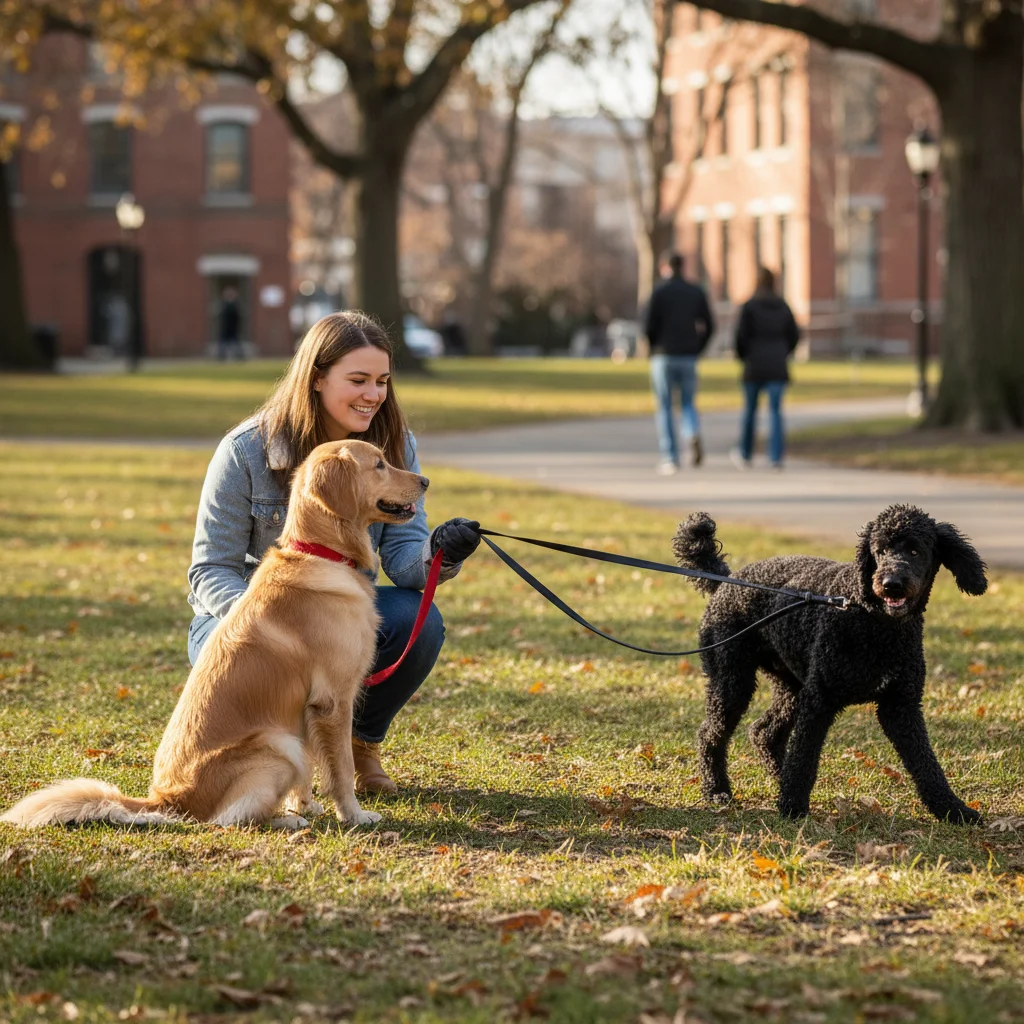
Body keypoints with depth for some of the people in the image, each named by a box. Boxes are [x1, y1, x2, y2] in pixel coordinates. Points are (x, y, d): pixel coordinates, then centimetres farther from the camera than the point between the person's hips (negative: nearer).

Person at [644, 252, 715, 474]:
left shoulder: (659, 292, -5)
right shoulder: (697, 292, 6)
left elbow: (650, 326, -10)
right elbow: (709, 326, 3)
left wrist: (653, 348, 8)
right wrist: (697, 349, 13)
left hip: (664, 356, -3)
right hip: (689, 357, 3)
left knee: (664, 408, 5)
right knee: (688, 403, 13)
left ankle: (670, 458, 1)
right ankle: (693, 435, -19)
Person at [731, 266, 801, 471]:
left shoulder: (749, 306, -7)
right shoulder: (783, 306, 5)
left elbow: (741, 335, -10)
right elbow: (794, 334, 7)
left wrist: (742, 355, 7)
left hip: (755, 365, -2)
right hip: (778, 368, 3)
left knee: (750, 410, 11)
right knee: (776, 411, 0)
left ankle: (745, 455, 24)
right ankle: (776, 457, -10)